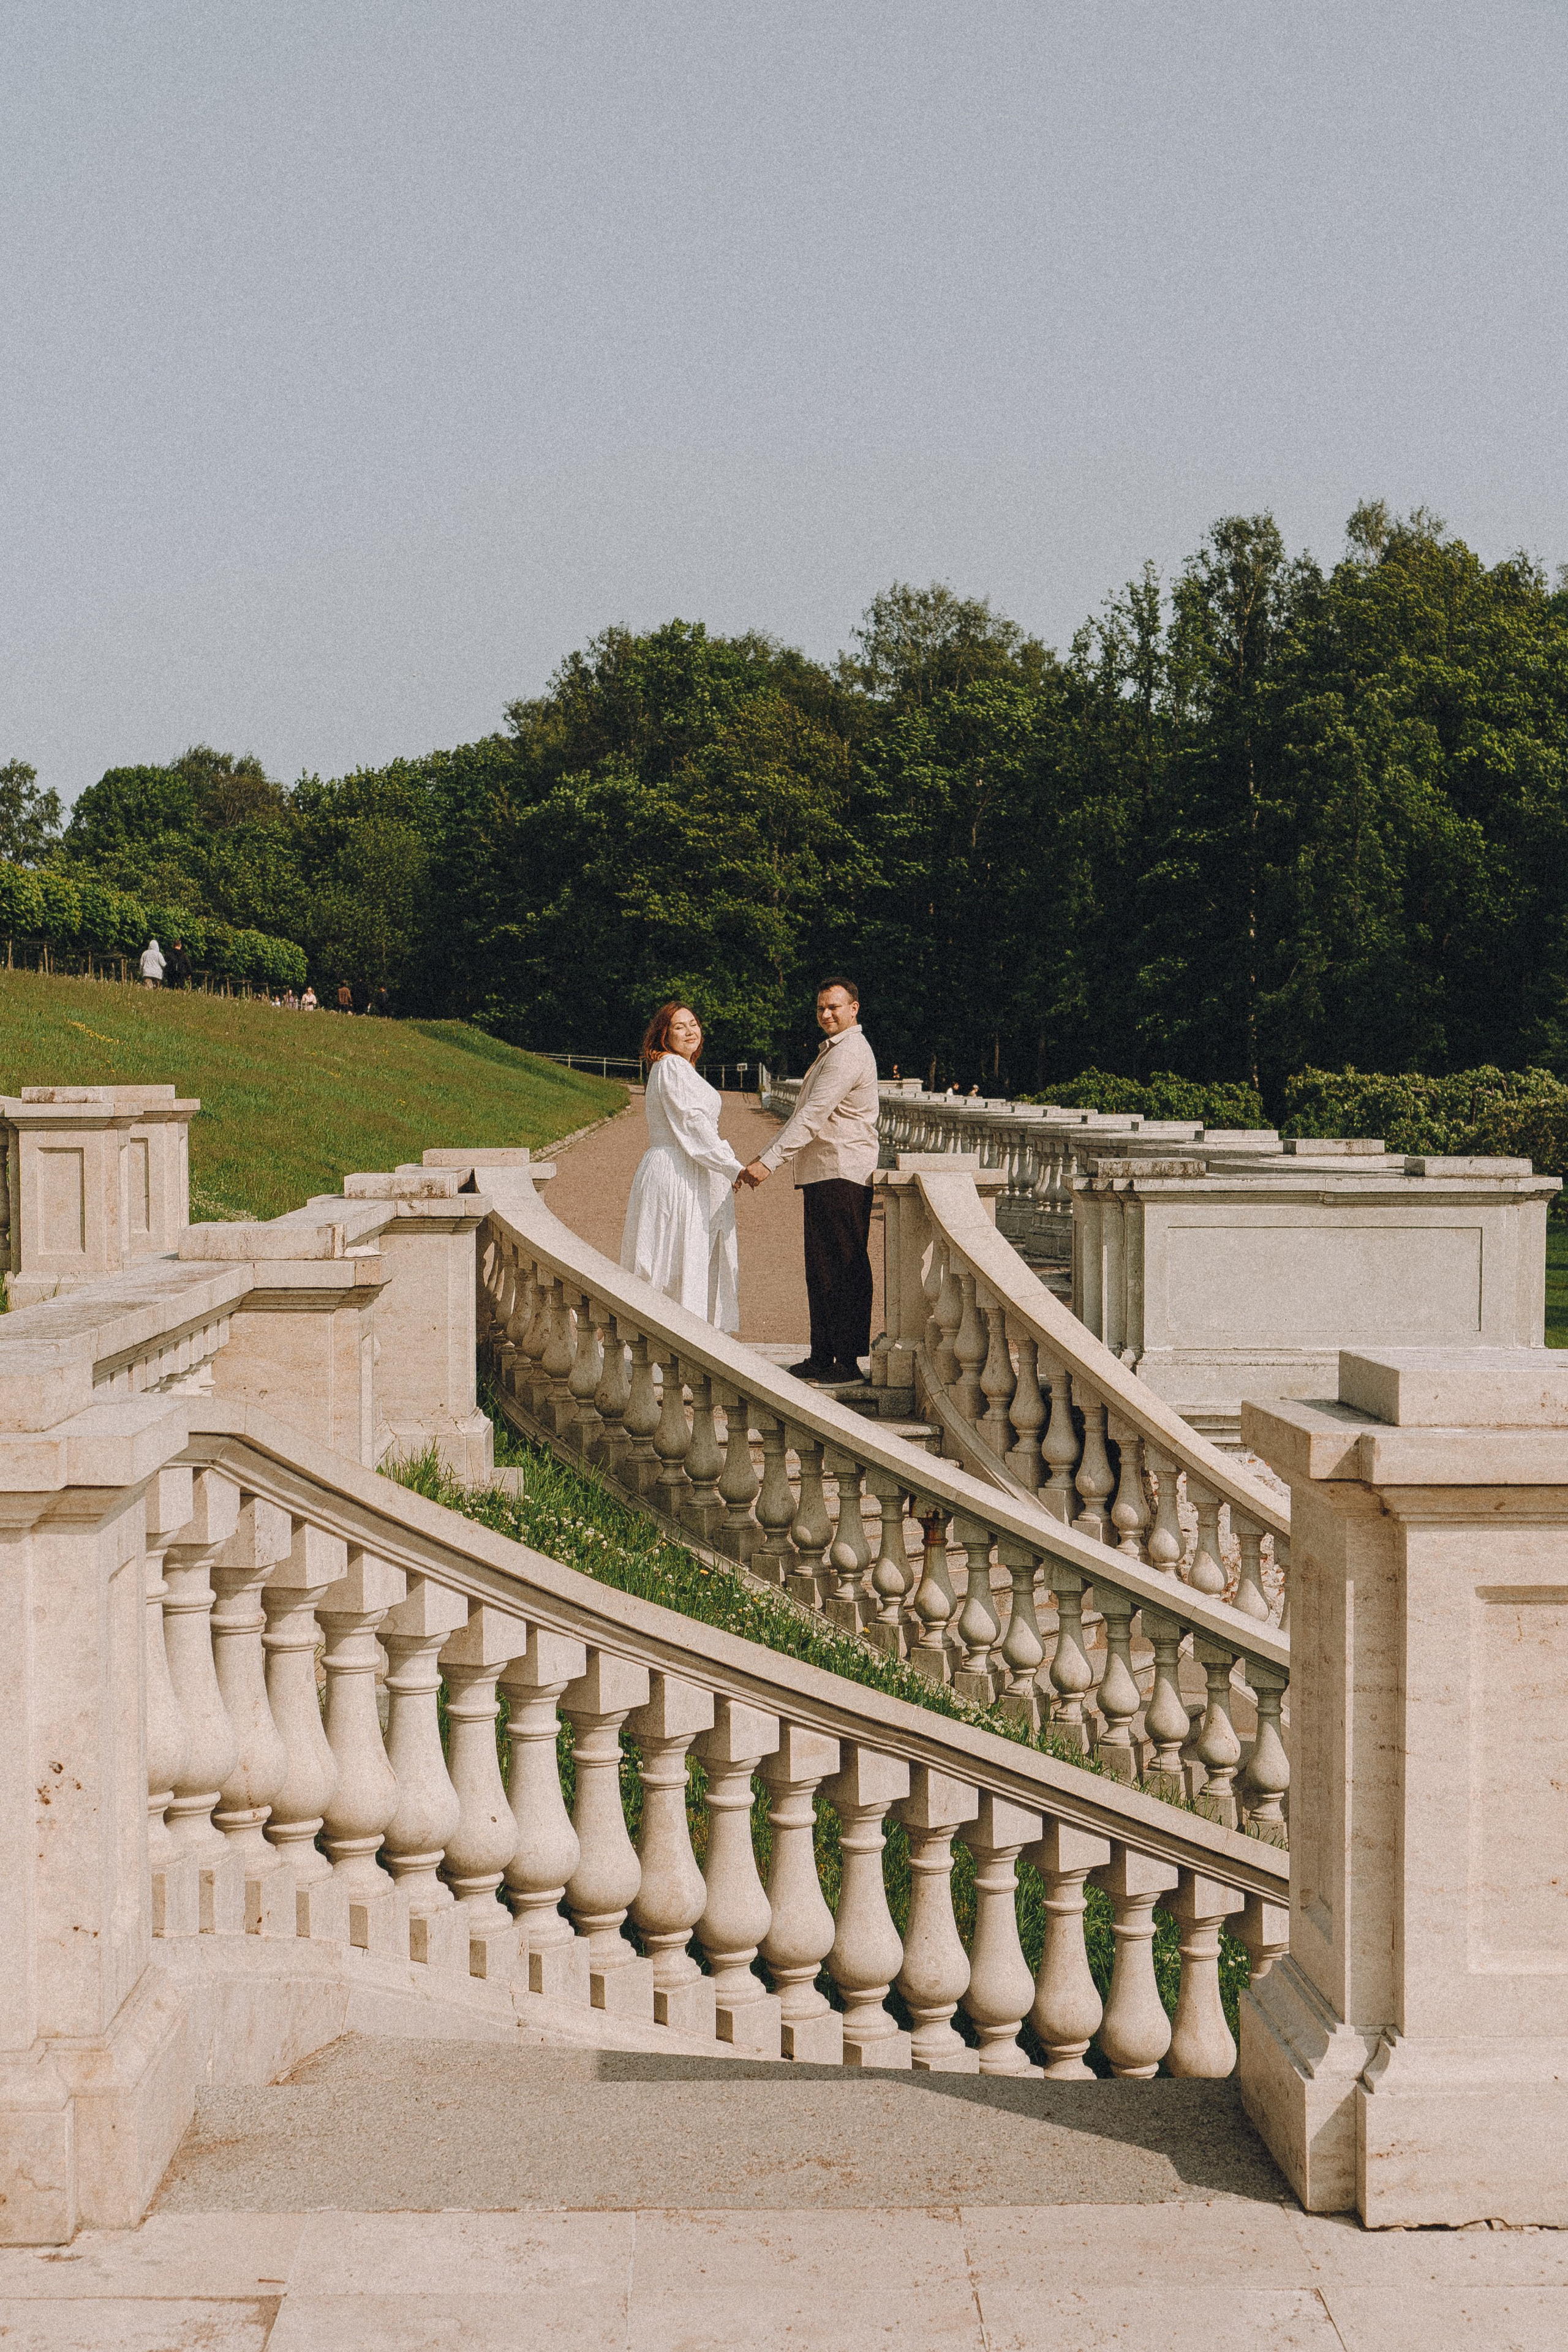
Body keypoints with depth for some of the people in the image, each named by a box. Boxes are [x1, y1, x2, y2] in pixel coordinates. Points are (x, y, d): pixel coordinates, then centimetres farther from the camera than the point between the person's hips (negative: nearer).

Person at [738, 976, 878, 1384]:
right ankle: (822, 1357, 16)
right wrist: (765, 1157, 20)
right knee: (820, 1269, 12)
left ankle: (848, 1362, -6)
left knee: (844, 1270, -8)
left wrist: (770, 1161, -27)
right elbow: (805, 1115, 25)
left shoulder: (848, 1055, -13)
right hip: (821, 1175, 10)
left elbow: (812, 1117, -22)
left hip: (842, 1176, -10)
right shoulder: (834, 1050, 22)